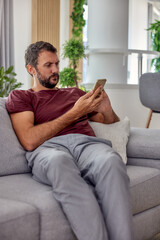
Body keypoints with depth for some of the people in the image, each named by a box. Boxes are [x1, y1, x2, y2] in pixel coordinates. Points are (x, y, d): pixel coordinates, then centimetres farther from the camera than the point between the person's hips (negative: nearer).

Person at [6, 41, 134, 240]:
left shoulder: (75, 93, 36)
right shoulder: (19, 97, 22)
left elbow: (114, 125, 35)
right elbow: (30, 141, 1)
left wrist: (107, 110, 10)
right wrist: (74, 113, 2)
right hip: (48, 148, -3)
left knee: (110, 160, -36)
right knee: (59, 161, -42)